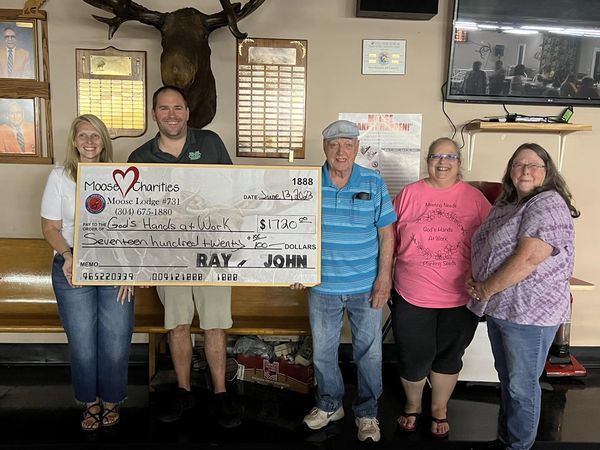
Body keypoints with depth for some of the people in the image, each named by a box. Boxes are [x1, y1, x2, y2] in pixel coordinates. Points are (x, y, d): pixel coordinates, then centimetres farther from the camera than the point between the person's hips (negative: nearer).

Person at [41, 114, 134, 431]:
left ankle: (111, 401, 27)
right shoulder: (60, 177, 4)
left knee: (116, 343, 1)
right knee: (82, 344, 5)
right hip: (72, 270, 0)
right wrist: (67, 257, -13)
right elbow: (50, 227, 4)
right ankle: (90, 402, 29)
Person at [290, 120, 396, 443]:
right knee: (322, 350, 15)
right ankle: (329, 404, 39)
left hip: (366, 287, -1)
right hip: (322, 285, 1)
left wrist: (384, 277, -7)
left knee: (368, 351, 11)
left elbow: (386, 232, -2)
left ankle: (367, 412, 32)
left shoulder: (374, 183, -5)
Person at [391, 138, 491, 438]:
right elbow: (390, 239, 4)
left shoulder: (474, 197, 0)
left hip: (460, 298, 1)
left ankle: (439, 410, 41)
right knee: (413, 359, 10)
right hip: (412, 296, 0)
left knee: (448, 357, 16)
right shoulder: (409, 193, 0)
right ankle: (412, 406, 39)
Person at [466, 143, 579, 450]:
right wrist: (477, 283, -1)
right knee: (506, 378, 21)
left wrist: (485, 289, -15)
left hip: (529, 313, -8)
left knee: (521, 385, 7)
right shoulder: (507, 202, 11)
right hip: (499, 308, 8)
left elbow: (527, 259, -25)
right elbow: (486, 249, 16)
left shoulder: (549, 205, -16)